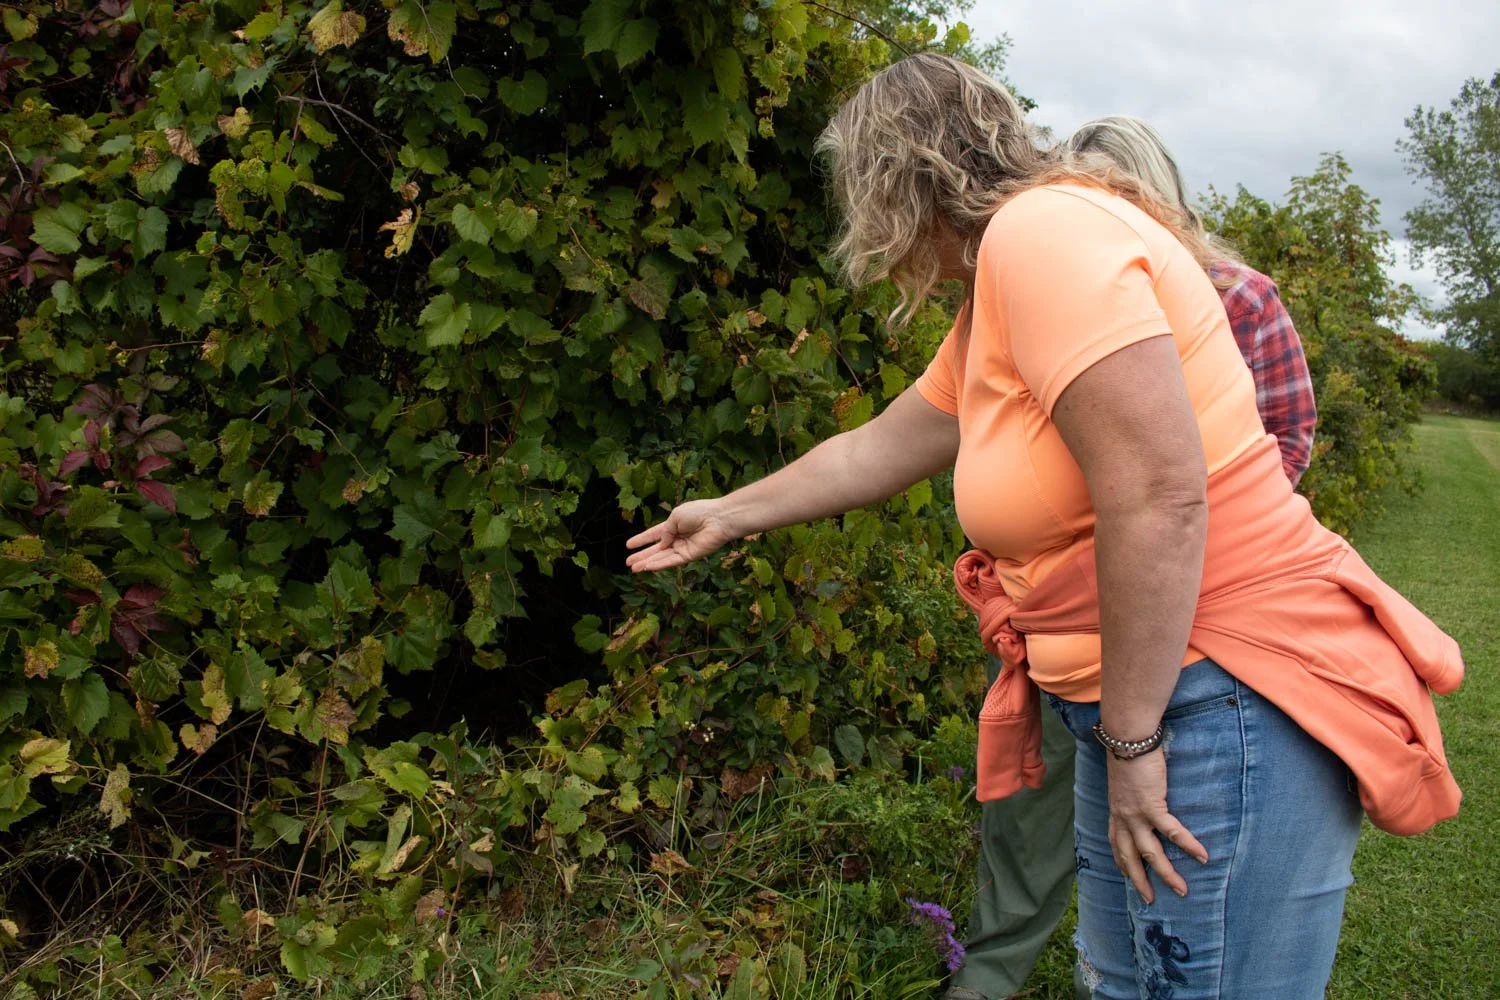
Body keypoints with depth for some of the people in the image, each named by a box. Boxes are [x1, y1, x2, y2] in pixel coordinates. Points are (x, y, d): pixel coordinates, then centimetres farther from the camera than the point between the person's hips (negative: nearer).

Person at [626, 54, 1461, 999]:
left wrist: (1132, 741, -18)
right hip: (1136, 702, 10)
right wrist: (728, 516, 37)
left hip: (1230, 696, -10)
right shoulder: (987, 315, 13)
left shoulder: (1040, 231, -18)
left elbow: (1158, 500, -25)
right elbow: (874, 451, 27)